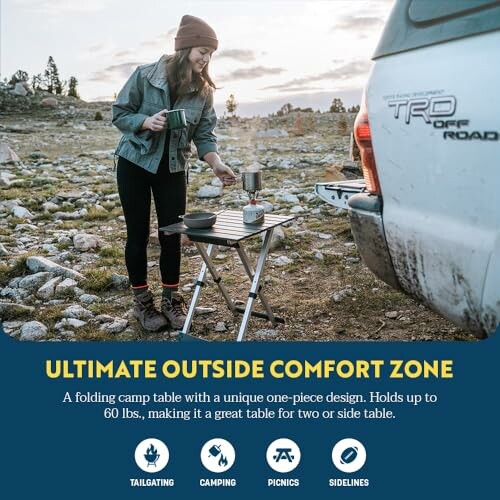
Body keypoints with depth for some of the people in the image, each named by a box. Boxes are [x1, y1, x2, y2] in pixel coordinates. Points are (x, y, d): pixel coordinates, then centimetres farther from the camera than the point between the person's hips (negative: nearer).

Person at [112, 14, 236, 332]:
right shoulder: (145, 75, -13)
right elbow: (119, 115, -7)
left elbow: (205, 135, -7)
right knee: (138, 234, 3)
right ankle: (142, 301, 17)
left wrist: (217, 164, -25)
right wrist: (146, 122, -27)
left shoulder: (204, 91, -4)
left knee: (172, 234, 2)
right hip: (135, 164, -2)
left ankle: (171, 298, 19)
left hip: (174, 169, 2)